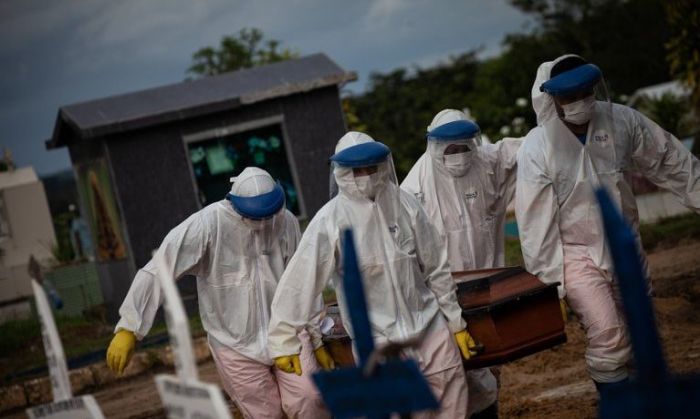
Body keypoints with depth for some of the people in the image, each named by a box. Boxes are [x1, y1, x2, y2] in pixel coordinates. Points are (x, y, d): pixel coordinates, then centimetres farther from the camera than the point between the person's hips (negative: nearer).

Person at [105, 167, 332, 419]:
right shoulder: (207, 225, -19)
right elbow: (158, 271, -22)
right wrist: (128, 329, -29)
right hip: (236, 345, -2)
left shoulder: (286, 222, -5)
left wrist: (316, 340, 11)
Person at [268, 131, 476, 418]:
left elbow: (436, 268, 7)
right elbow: (299, 282, -11)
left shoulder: (404, 205, -2)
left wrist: (456, 322, 11)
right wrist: (283, 341, -9)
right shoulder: (330, 221, -13)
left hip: (429, 324, 4)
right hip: (378, 341, -3)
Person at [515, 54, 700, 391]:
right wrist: (547, 279, -13)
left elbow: (670, 162, 4)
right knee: (609, 337, -17)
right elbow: (536, 220, -15)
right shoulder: (537, 148, -18)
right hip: (576, 253, -4)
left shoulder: (621, 120, -9)